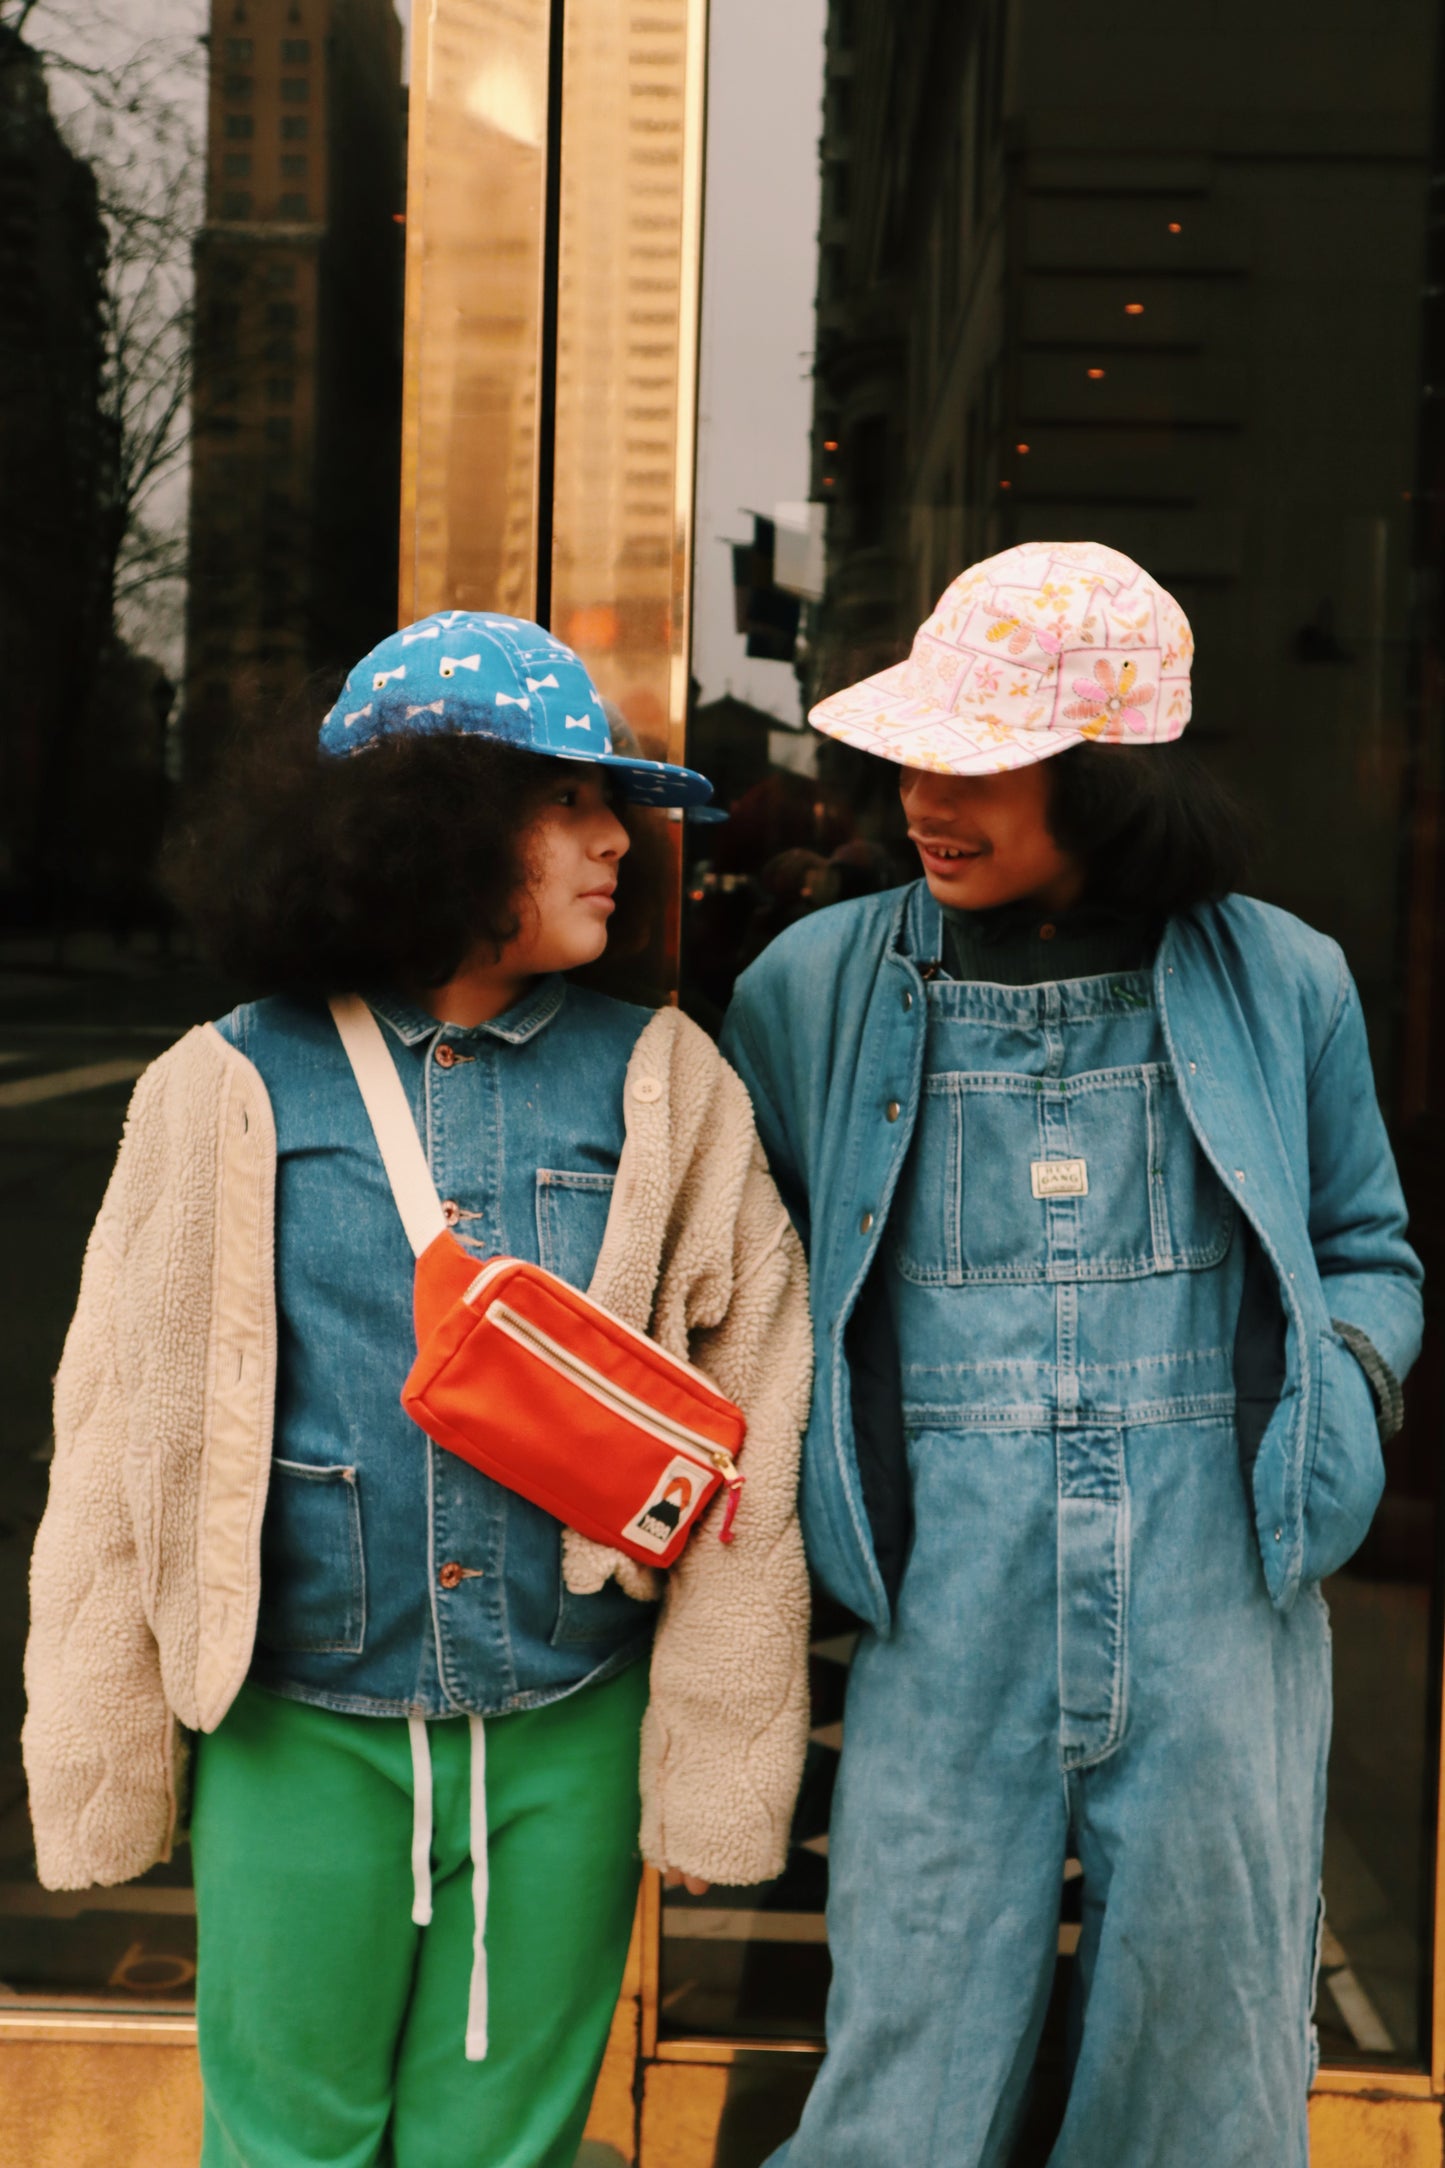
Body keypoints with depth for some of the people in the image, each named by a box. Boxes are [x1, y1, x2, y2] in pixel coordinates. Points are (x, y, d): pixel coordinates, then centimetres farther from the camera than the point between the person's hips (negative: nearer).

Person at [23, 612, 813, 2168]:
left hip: (565, 1742, 1)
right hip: (298, 1736, -1)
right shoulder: (231, 1091, -3)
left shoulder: (659, 1087, 0)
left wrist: (717, 1764, 1)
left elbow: (748, 1432, 1)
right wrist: (101, 1760, 6)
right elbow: (120, 1432, 3)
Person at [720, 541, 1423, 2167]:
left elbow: (1368, 1251, 17)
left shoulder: (1278, 982, 4)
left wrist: (1344, 1380, -3)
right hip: (947, 1624, 0)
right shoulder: (816, 987, 4)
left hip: (1219, 1620, 1)